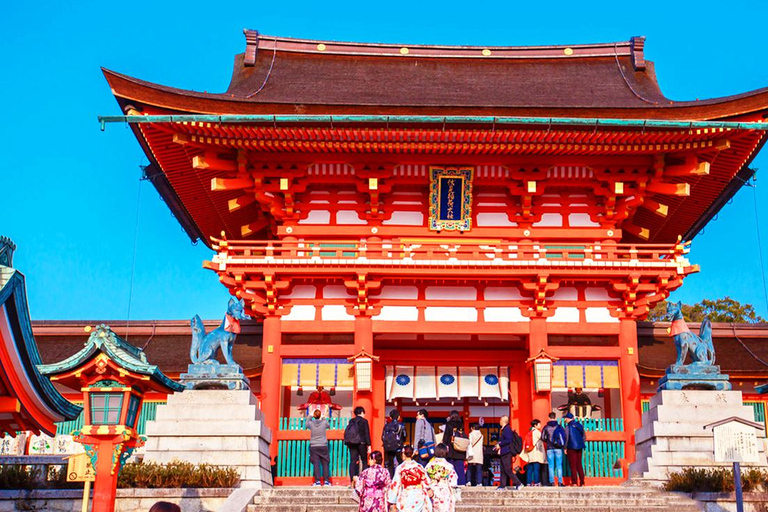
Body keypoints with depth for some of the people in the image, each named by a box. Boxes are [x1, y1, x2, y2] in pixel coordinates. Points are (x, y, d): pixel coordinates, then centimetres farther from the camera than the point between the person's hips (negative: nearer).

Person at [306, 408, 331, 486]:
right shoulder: (324, 422, -4)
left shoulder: (311, 423, -5)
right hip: (323, 446, 0)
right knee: (325, 463, 4)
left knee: (316, 463, -1)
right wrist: (323, 418, 26)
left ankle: (317, 481, -6)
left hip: (314, 446, 0)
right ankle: (326, 480, 1)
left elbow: (306, 424, 19)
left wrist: (310, 416, 24)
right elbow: (329, 426, 18)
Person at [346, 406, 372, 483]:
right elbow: (366, 434, -6)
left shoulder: (351, 421, 12)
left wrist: (347, 443, 16)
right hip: (361, 443, -4)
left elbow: (346, 432, 11)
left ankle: (352, 479, -6)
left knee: (353, 461, 3)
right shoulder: (364, 421, -2)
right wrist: (369, 445, -6)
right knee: (364, 461, 5)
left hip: (351, 443, 4)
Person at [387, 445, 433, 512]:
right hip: (419, 497, 2)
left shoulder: (400, 468, -7)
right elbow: (426, 482, 6)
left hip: (405, 498, -2)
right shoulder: (419, 467, 1)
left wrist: (393, 501, 1)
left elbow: (395, 485, -6)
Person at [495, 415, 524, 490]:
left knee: (508, 470, -10)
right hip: (504, 453, 10)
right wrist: (499, 445, 11)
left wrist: (499, 445, -15)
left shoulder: (507, 429, -13)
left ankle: (518, 483, -8)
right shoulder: (504, 429, 17)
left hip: (507, 453, -10)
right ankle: (503, 485, 11)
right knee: (503, 470, 9)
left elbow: (508, 440, -22)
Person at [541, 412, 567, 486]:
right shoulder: (559, 426, -1)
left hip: (549, 448, 0)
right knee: (559, 465, 3)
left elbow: (543, 438, 2)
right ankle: (560, 481, -1)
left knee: (551, 466, 5)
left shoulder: (546, 427, 0)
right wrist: (563, 444, 12)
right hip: (558, 448, 0)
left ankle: (552, 481, 0)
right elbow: (563, 436, -3)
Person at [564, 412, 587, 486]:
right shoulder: (580, 425, 8)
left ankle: (574, 482, -2)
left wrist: (565, 448, -3)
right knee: (579, 465, 11)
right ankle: (582, 482, 8)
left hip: (571, 448, -6)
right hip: (579, 448, 6)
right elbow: (584, 437, 12)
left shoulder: (568, 426, -9)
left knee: (573, 465, 1)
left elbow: (566, 438, -11)